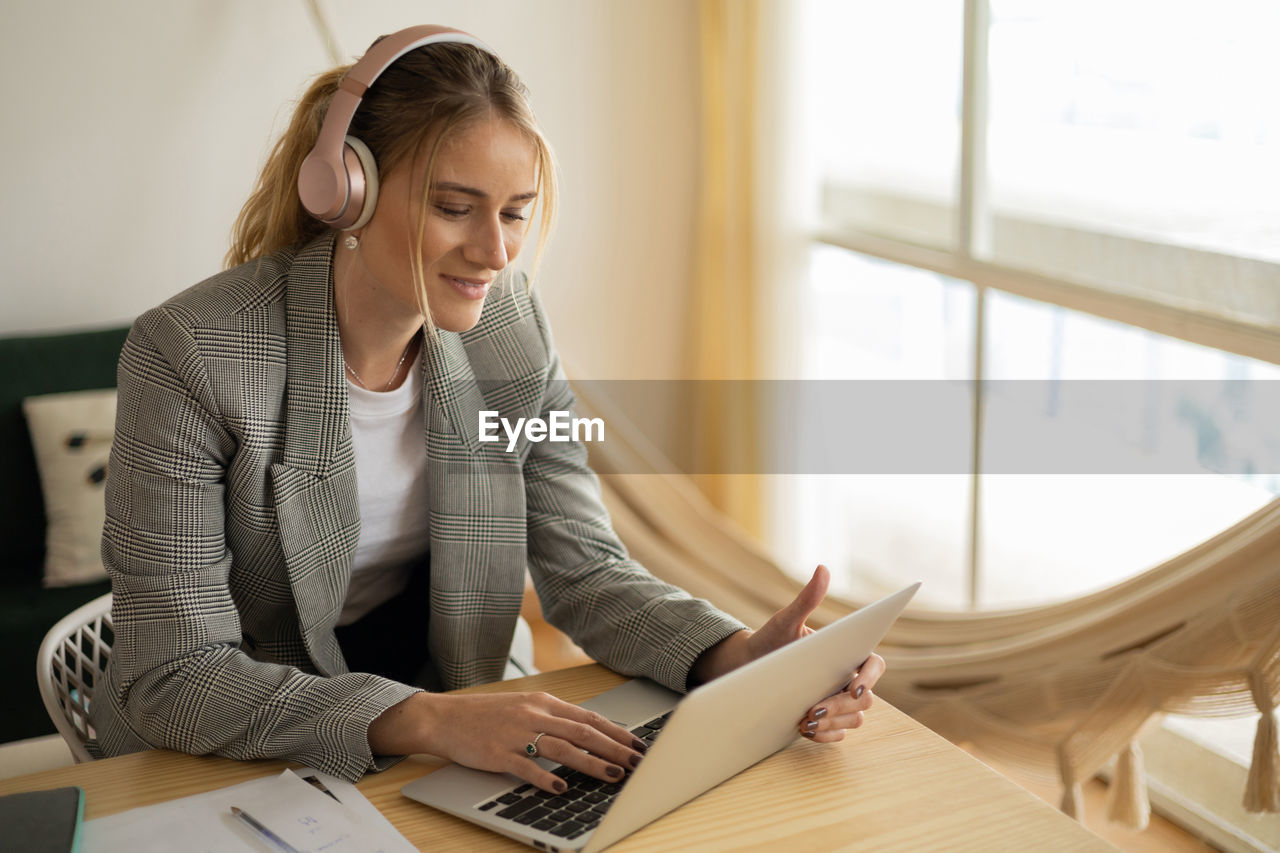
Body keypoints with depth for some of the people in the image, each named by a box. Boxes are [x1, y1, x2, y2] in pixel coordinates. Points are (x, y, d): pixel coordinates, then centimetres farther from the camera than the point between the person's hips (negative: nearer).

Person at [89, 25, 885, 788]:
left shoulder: (511, 327, -6)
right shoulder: (189, 356, -21)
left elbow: (584, 569, -5)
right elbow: (170, 675, -22)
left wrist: (740, 657, -23)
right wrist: (428, 720, -34)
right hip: (216, 775, -2)